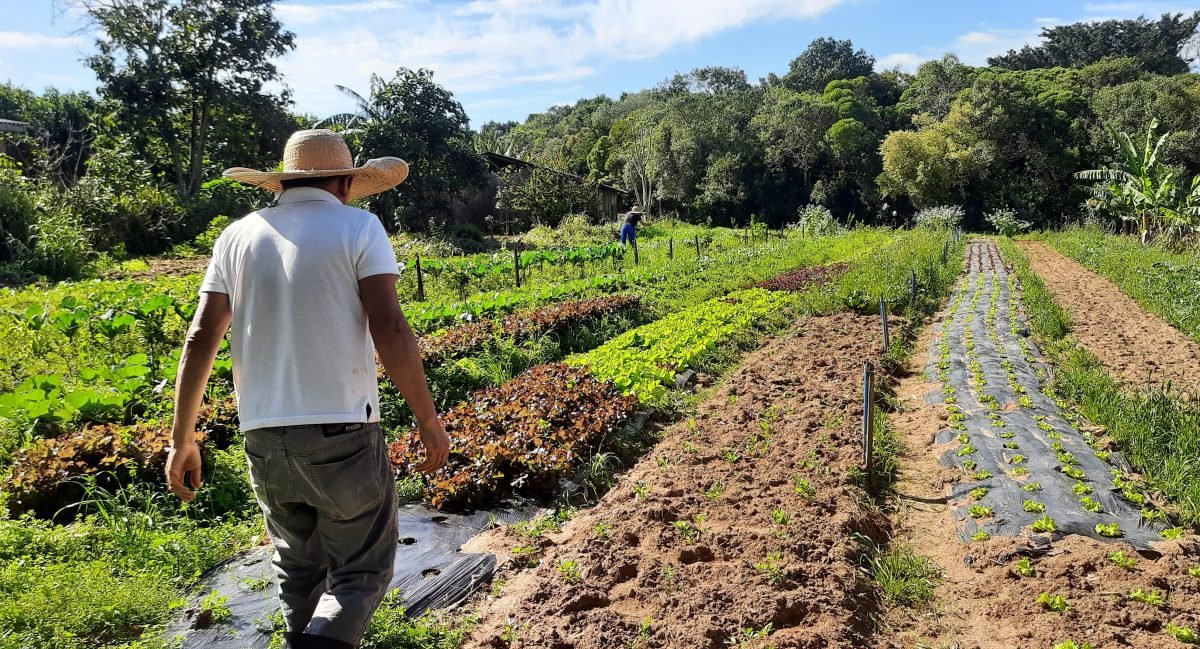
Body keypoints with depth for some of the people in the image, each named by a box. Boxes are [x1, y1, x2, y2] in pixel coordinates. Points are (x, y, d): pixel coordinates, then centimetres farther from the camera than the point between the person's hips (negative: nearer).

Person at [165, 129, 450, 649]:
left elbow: (199, 340, 5)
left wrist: (181, 439, 12)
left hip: (264, 438, 5)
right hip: (342, 435, -4)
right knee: (360, 574, 9)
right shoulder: (357, 227, -4)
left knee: (299, 568, 23)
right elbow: (389, 331, -14)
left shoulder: (238, 236, 8)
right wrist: (428, 420, -5)